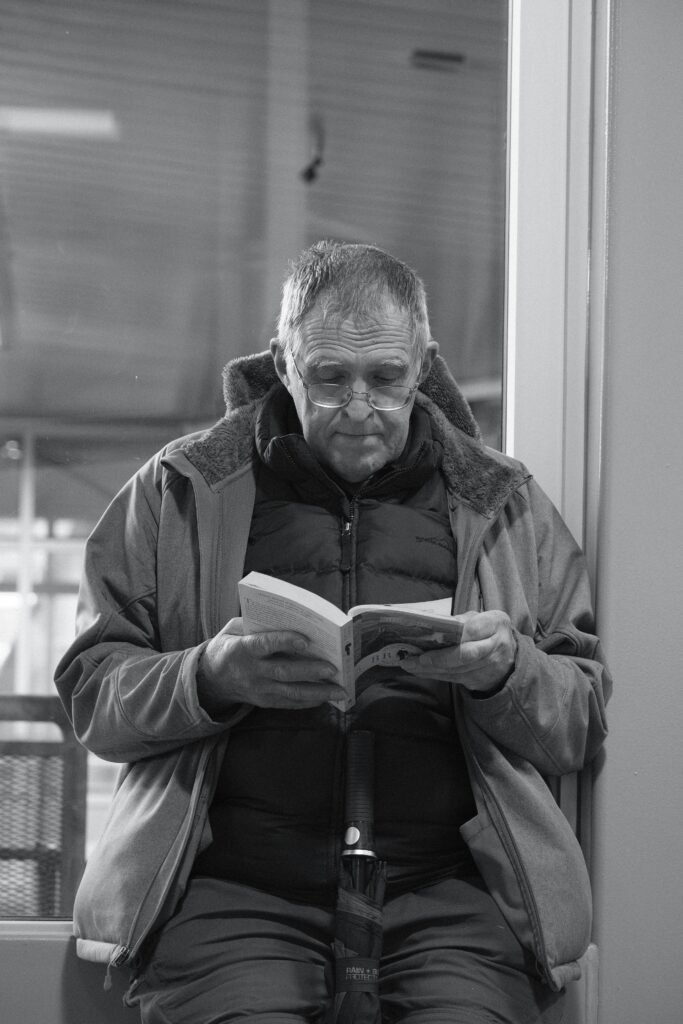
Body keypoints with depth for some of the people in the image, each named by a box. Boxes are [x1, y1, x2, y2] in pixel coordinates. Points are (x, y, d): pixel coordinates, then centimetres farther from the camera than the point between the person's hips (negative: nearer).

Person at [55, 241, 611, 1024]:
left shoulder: (502, 504, 17)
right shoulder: (184, 490, 14)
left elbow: (585, 721, 15)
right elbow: (92, 691, 9)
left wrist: (506, 671, -6)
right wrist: (212, 678, -10)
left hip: (443, 886, 1)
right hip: (234, 884, -1)